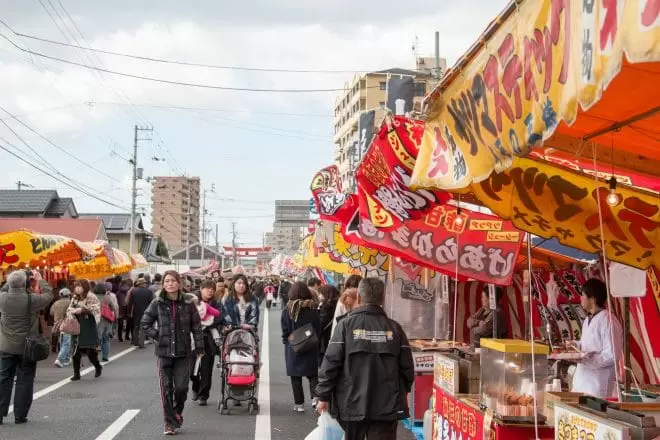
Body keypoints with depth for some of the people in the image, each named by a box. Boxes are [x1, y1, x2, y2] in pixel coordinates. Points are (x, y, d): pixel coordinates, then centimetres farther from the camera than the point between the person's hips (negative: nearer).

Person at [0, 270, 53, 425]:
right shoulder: (31, 299, -18)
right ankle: (20, 415, 9)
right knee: (24, 381, 6)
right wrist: (39, 279, 6)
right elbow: (48, 295, -2)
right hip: (27, 347, -3)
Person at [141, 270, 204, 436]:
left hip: (183, 352, 0)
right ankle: (169, 423, 13)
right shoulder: (158, 303, -2)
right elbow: (145, 323, 5)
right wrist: (157, 335, -4)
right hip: (164, 352, 0)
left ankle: (177, 411, 28)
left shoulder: (188, 302, -1)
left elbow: (196, 326, 2)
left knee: (181, 386, -2)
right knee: (166, 388, 2)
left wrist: (199, 347, 0)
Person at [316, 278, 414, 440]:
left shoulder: (346, 325, -6)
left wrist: (324, 396, 1)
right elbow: (406, 365, 0)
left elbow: (330, 363, -8)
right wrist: (403, 392, 18)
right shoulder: (394, 328, -1)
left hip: (352, 403, 0)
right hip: (387, 405, 0)